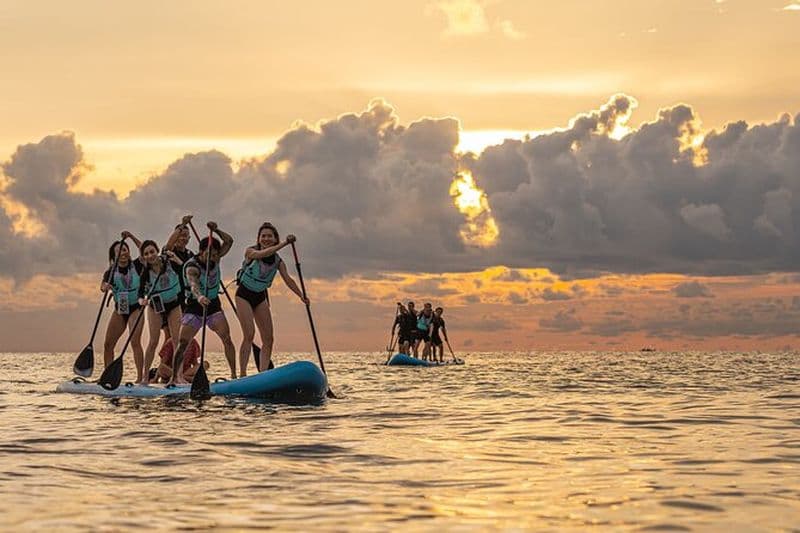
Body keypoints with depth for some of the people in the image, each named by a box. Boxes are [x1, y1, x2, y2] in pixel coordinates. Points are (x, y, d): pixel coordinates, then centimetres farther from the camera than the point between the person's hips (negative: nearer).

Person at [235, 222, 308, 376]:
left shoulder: (278, 261, -1)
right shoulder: (250, 252, -14)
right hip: (244, 295, -6)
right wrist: (283, 244, -44)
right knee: (249, 335, -19)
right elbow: (262, 254, -35)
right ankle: (242, 374, -18)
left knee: (268, 339, -1)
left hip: (260, 297, 6)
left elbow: (288, 280, -9)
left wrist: (302, 296, -23)